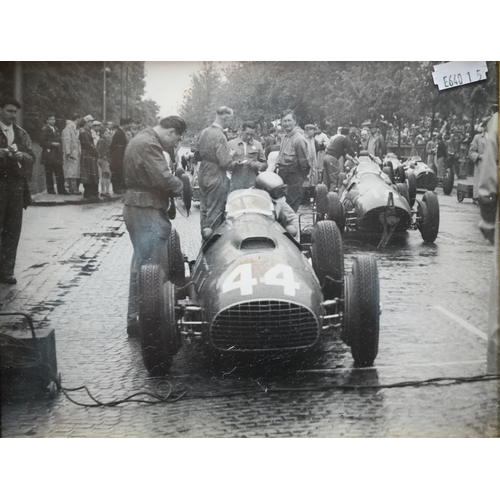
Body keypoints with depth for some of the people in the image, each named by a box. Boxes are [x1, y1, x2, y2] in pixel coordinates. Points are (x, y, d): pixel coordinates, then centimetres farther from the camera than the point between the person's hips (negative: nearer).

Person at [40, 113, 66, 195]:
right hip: (48, 156, -6)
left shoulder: (56, 130, 19)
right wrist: (52, 144, -16)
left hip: (57, 155, 6)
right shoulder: (44, 130, -2)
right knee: (49, 174, -2)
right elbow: (42, 143, -8)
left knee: (60, 174, 0)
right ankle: (50, 190, 4)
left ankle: (61, 190, 1)